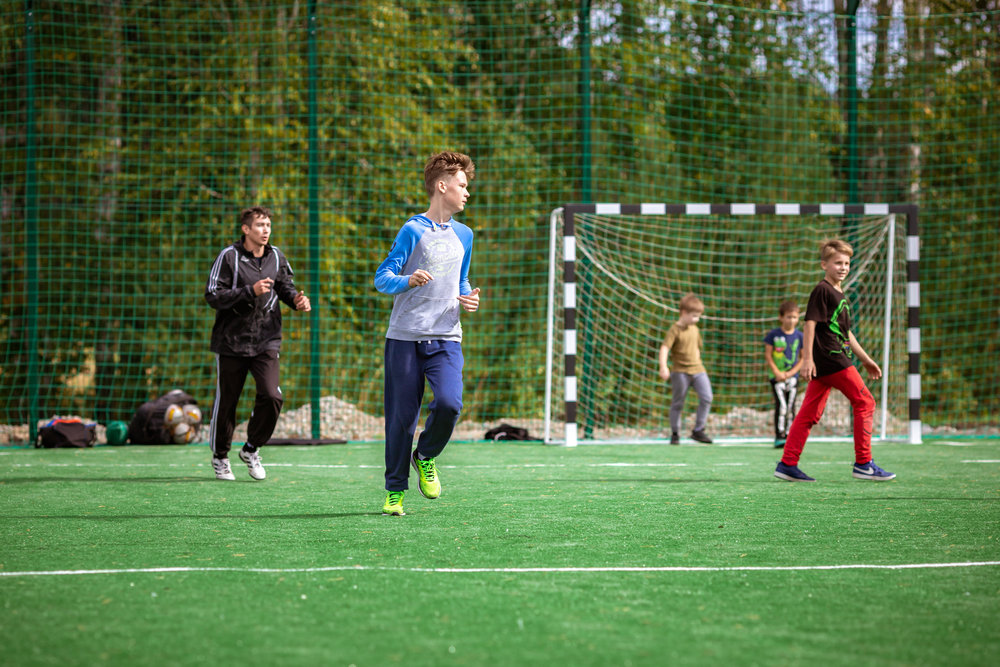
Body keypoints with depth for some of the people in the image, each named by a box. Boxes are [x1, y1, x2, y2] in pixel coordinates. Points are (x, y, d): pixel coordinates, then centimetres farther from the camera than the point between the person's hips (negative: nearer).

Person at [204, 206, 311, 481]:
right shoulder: (229, 257, -9)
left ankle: (251, 449, 10)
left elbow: (285, 286, 18)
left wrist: (296, 299, -5)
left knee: (271, 396, -12)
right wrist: (251, 291, -22)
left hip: (266, 342, 3)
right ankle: (220, 457, 25)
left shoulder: (276, 257, 5)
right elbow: (213, 296, -13)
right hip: (231, 342, -3)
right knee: (226, 401, 5)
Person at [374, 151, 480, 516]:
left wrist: (468, 298, 6)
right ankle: (395, 491, 14)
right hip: (405, 338, -4)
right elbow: (382, 278, -7)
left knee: (449, 403, -19)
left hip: (446, 339, 4)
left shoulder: (463, 235, 15)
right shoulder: (413, 230, -4)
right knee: (401, 416, -1)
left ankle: (425, 457, 10)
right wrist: (409, 280, -27)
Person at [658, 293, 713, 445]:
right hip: (680, 371, -5)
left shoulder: (695, 329, 11)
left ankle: (698, 431, 0)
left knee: (706, 398, -8)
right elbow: (664, 348, -20)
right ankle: (675, 434, 14)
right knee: (677, 403, 3)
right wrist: (663, 367, -31)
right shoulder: (675, 330, -10)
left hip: (697, 369, 5)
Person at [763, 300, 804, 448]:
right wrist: (777, 372, -9)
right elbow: (768, 355, -1)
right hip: (777, 377, -2)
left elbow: (803, 358, 5)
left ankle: (789, 437, 11)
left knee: (791, 408, 3)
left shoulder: (799, 336, 2)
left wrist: (791, 372, -6)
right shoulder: (773, 334, -3)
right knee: (781, 406, -12)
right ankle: (779, 437, -9)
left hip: (792, 377, 2)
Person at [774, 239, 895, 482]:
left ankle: (787, 464, 4)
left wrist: (866, 360, 28)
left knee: (810, 413, 6)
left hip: (830, 361, 9)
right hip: (830, 359, -9)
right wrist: (807, 358, -20)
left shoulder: (841, 295, 21)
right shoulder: (822, 291, -8)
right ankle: (863, 463, -3)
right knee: (864, 402, -5)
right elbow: (810, 323, -14)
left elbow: (846, 333, 27)